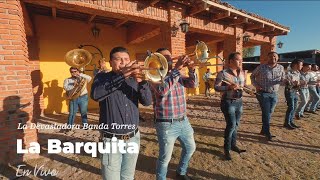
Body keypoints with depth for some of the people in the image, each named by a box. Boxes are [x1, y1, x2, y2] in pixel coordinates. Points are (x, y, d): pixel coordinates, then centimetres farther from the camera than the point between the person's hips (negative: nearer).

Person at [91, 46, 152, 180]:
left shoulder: (133, 79, 4)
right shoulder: (102, 77, -3)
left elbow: (147, 102, -7)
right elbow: (95, 95, -26)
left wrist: (141, 81, -24)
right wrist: (122, 75, -30)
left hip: (133, 138, 3)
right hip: (111, 140, -3)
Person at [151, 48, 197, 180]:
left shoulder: (177, 74, 9)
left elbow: (193, 84, 3)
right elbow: (163, 90, -31)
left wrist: (191, 69, -14)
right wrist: (177, 68, -28)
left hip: (184, 121, 8)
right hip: (167, 125, -8)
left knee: (190, 148, 25)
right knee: (165, 158, 6)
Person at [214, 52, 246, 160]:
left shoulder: (242, 73, 8)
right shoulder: (223, 73, -13)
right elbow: (216, 87, -17)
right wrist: (229, 87, -28)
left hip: (239, 102, 7)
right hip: (228, 102, -7)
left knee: (236, 125, 14)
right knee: (231, 125, -9)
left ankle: (233, 145, 32)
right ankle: (227, 149, 8)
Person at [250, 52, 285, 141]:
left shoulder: (281, 68, 5)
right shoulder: (261, 67, -5)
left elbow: (283, 80, 9)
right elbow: (252, 76, 4)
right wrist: (256, 85, -8)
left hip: (274, 94, 5)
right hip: (263, 93, -4)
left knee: (269, 113, 12)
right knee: (266, 113, -3)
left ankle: (264, 130, 27)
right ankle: (267, 133, 10)